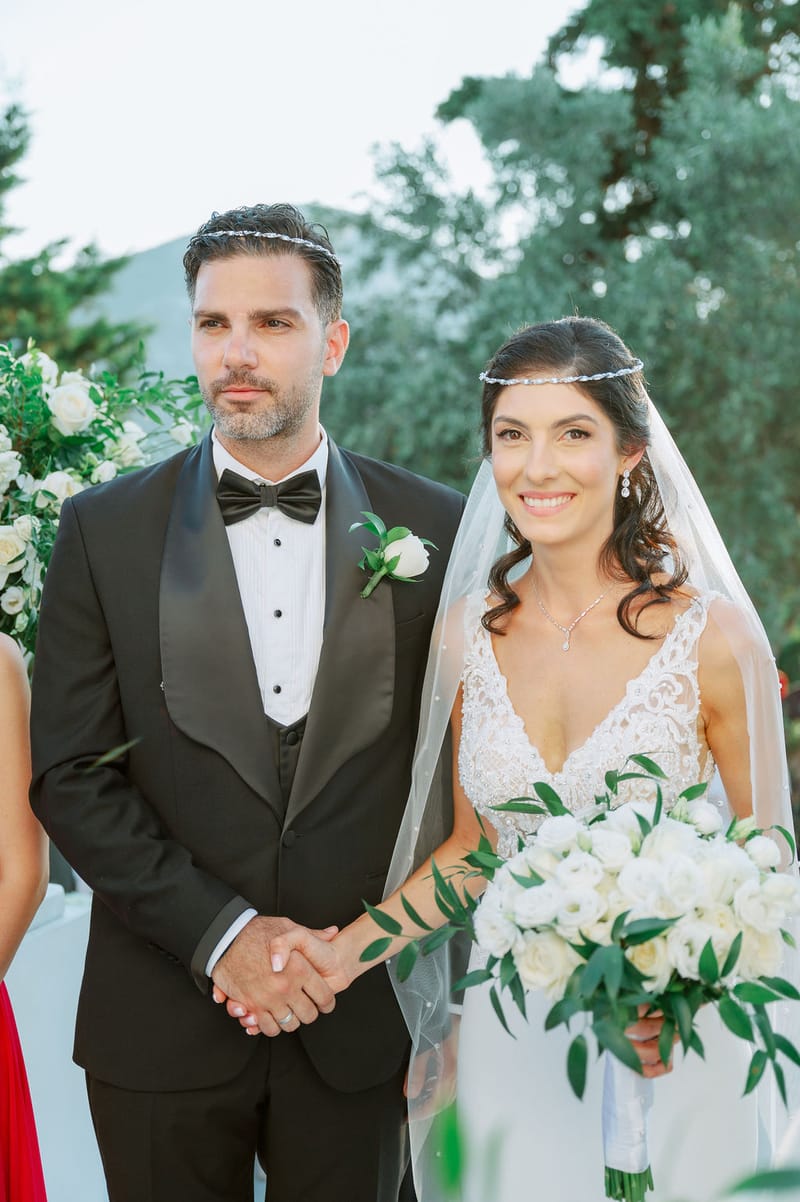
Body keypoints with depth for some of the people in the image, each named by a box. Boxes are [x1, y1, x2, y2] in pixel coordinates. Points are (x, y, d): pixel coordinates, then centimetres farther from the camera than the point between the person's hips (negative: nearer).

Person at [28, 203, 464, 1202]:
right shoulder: (103, 529, -2)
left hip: (361, 1017, 1)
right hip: (162, 1020, 0)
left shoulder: (434, 528, -2)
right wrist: (219, 934, -13)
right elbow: (69, 776, -5)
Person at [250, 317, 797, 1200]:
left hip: (662, 1042, -2)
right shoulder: (467, 632, -4)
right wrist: (347, 951, -7)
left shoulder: (712, 638, -14)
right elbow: (472, 847, 5)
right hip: (511, 1035, 3)